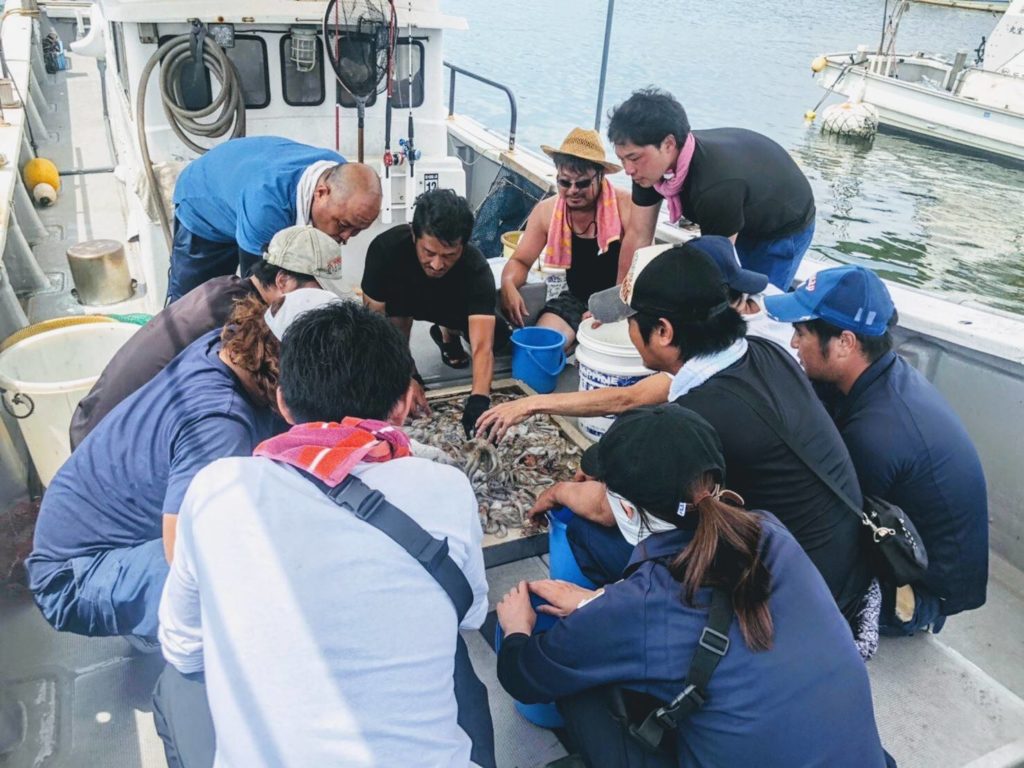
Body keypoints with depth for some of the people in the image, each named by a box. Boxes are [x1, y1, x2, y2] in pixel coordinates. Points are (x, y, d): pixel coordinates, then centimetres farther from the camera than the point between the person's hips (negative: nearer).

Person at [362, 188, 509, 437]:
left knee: (498, 335, -18)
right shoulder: (387, 247, -39)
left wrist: (478, 402, -64)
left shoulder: (476, 269, -39)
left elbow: (482, 347, -48)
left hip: (450, 305, 0)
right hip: (398, 305, 0)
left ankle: (449, 334, 13)